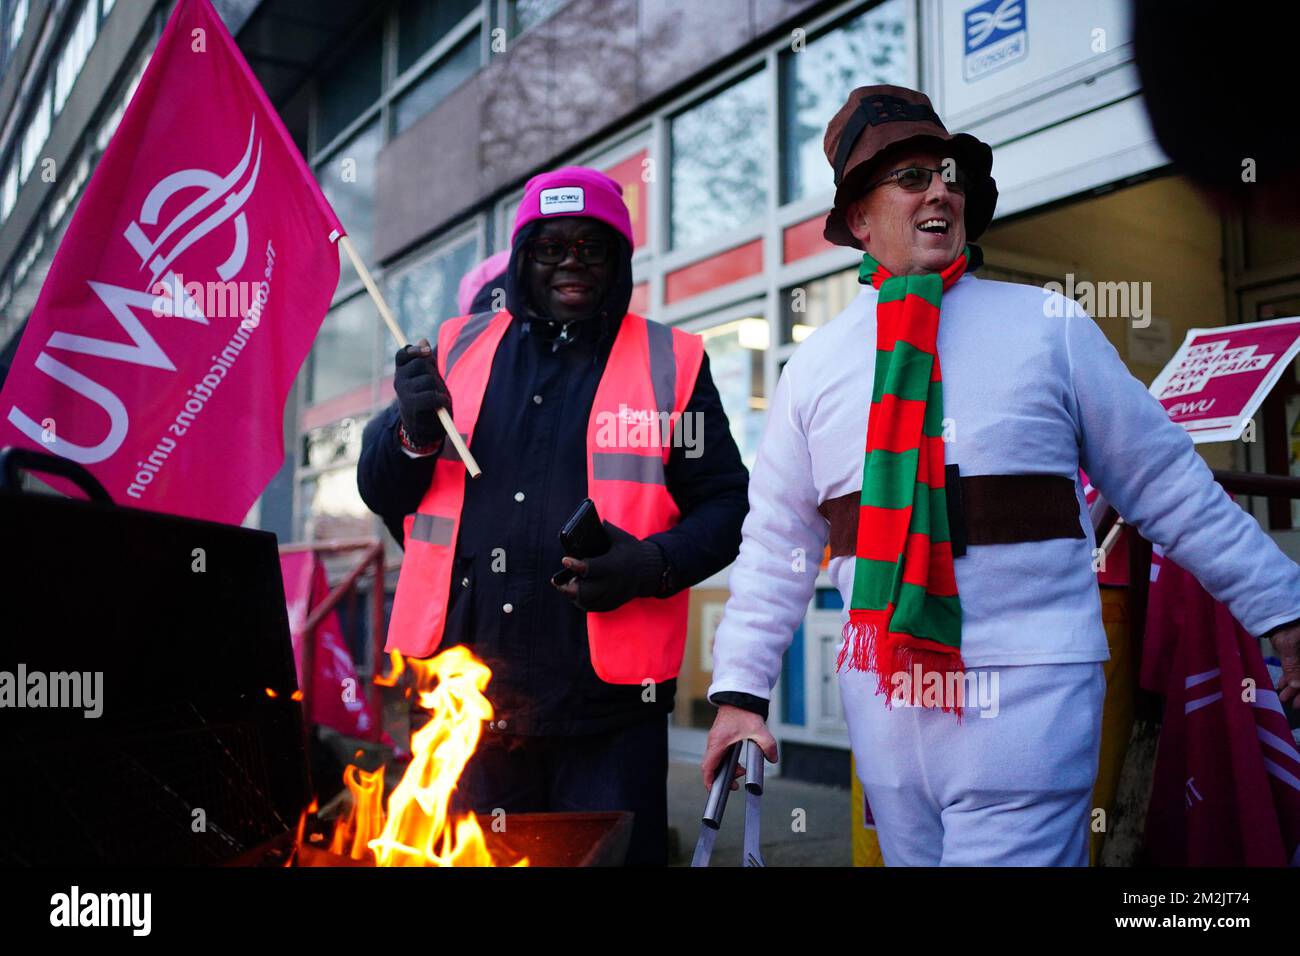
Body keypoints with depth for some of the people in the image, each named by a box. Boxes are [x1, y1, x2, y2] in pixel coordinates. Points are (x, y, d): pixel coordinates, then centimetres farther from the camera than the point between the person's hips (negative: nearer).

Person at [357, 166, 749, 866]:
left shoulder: (672, 365, 5)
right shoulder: (458, 349, 12)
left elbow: (726, 504, 4)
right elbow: (380, 491, 14)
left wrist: (655, 564, -16)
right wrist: (414, 433, -8)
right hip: (464, 694, 3)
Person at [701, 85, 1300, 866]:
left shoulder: (1049, 328, 1)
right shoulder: (816, 366, 5)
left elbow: (1166, 484, 4)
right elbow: (777, 545, 8)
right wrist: (741, 691, 5)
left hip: (1028, 693, -2)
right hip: (884, 703, 3)